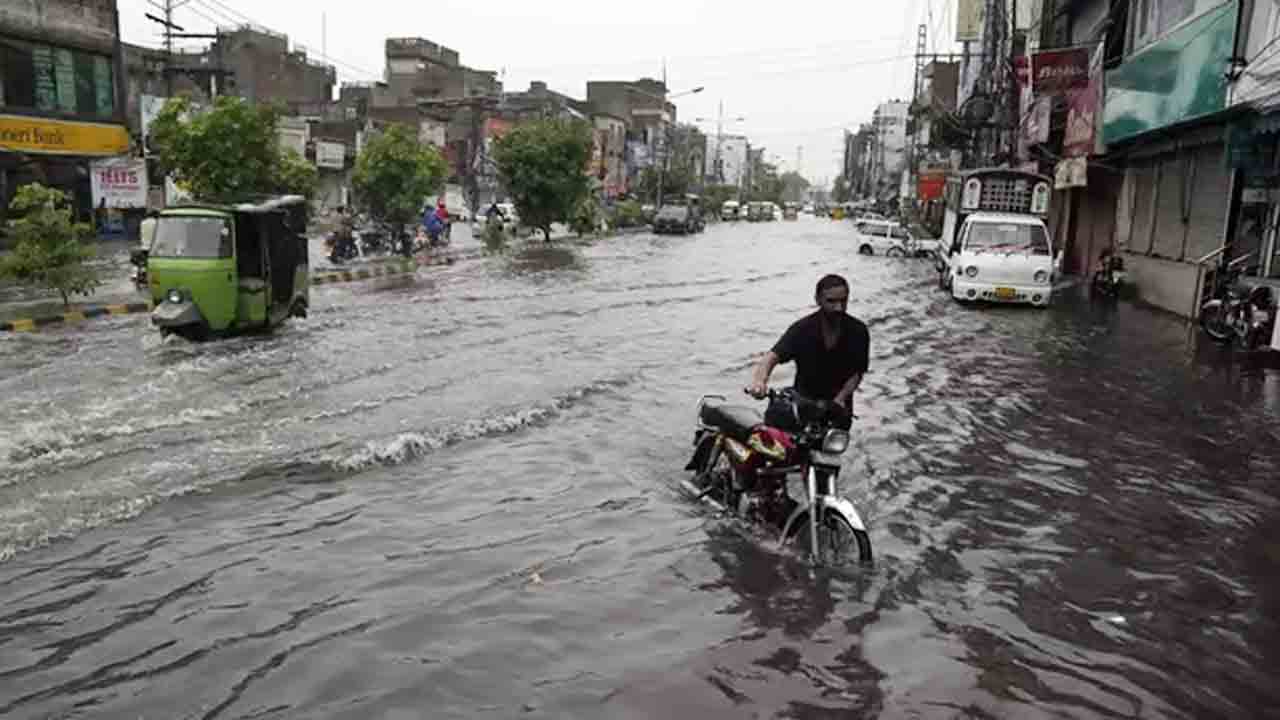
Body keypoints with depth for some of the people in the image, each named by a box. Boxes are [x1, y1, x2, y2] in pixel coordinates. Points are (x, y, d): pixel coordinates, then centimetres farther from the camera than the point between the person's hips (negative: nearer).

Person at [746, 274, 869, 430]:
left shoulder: (858, 331, -11)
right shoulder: (802, 329, -16)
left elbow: (857, 372, -3)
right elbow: (773, 356, -27)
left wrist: (840, 399, -20)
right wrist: (759, 380, -48)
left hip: (839, 407, 1)